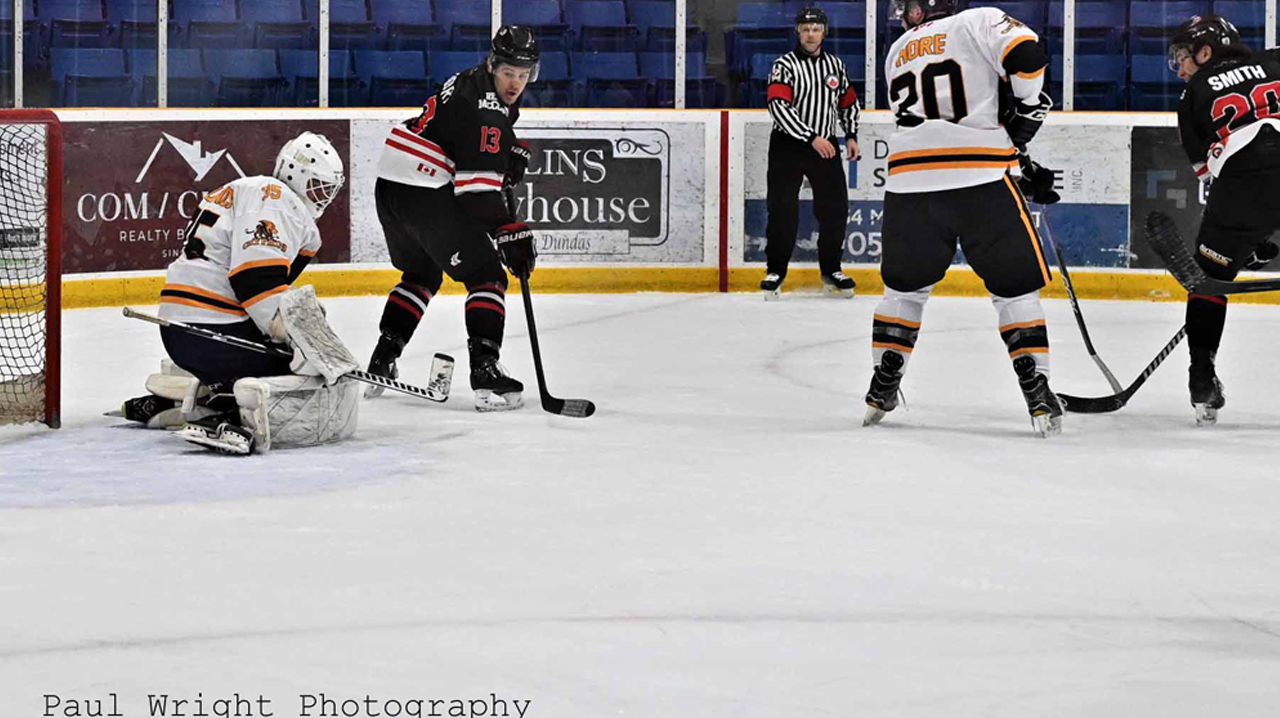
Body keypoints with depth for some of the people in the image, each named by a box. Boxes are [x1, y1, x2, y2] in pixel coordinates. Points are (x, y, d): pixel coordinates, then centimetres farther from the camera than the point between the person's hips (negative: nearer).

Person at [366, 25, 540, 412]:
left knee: (421, 274, 27)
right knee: (486, 275, -5)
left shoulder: (473, 81, 15)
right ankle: (486, 372, -16)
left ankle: (380, 364, 25)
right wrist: (510, 234, -20)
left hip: (390, 190, 10)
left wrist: (512, 149, 11)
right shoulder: (481, 101, -17)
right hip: (424, 194, -10)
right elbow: (477, 181, -22)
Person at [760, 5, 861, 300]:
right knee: (783, 210, -7)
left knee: (835, 209, 3)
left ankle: (831, 270, 16)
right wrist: (812, 138, -26)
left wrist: (851, 136, 9)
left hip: (825, 147, 4)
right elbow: (779, 107, -21)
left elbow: (849, 102, 21)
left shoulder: (836, 65, 8)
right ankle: (776, 271, 4)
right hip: (788, 146, -4)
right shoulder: (785, 65, -9)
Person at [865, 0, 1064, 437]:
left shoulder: (898, 53, 23)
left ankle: (881, 390, 24)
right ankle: (1037, 394, 2)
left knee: (905, 286, 22)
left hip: (910, 183, 4)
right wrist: (1025, 109, 5)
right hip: (982, 184, -4)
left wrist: (1023, 169, 20)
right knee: (1016, 287, 8)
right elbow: (1025, 53, -15)